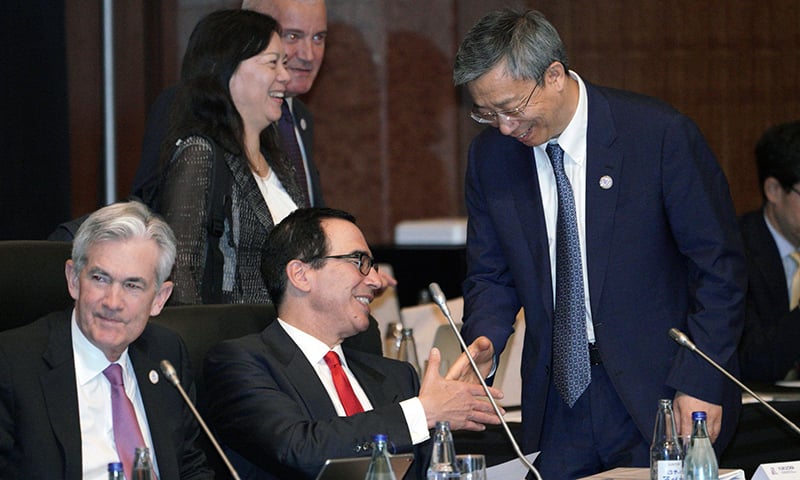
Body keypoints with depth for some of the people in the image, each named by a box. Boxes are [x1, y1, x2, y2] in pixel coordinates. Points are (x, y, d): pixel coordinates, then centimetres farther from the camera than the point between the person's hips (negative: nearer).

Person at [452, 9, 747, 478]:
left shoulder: (662, 134, -12)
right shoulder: (491, 154, 2)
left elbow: (720, 267, -8)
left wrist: (700, 384, -13)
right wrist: (485, 341, -9)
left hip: (658, 397, -4)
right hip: (558, 403, 4)